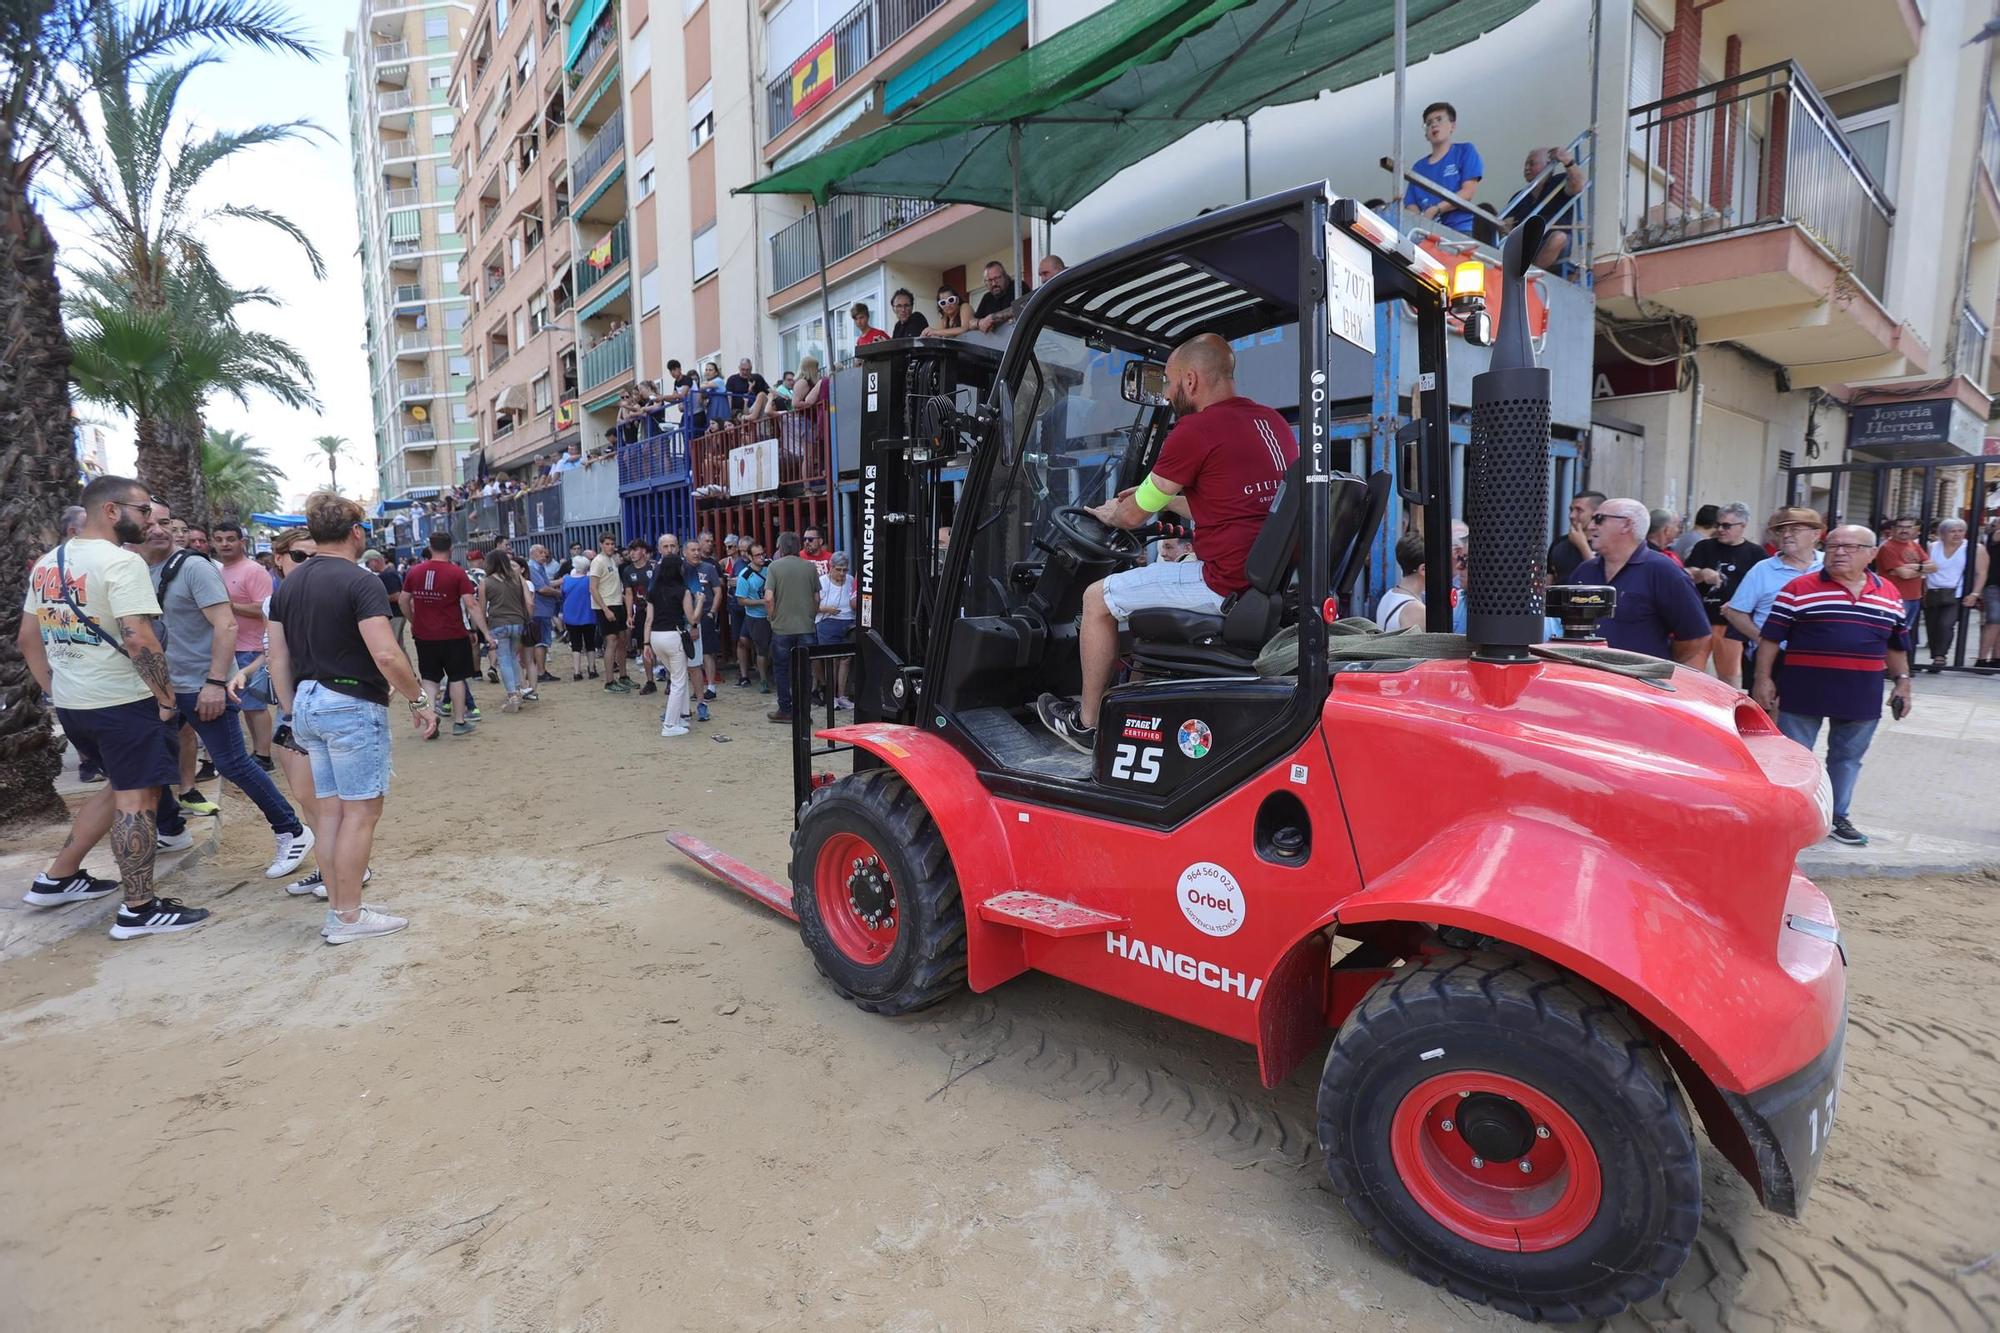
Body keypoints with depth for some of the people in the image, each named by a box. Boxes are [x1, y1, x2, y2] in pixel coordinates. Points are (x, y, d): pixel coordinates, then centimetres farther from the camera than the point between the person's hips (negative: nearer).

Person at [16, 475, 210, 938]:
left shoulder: (47, 563, 11)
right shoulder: (120, 562, -17)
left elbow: (27, 638, 15)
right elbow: (138, 639, -25)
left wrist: (54, 690, 20)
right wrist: (167, 697, -16)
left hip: (70, 703, 9)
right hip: (123, 704, -9)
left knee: (119, 787, 24)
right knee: (137, 799, -1)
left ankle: (57, 879, 30)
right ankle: (139, 910, 5)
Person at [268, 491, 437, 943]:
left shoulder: (288, 585, 11)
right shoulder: (360, 582, -14)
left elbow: (279, 659, 12)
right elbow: (386, 655, -22)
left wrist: (293, 713, 19)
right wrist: (419, 700, -12)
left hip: (307, 703, 8)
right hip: (352, 706, -8)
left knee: (330, 810, 13)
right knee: (361, 811, 0)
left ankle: (338, 909, 20)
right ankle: (349, 917, 5)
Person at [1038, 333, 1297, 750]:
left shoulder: (1196, 429, -11)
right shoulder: (1274, 422, 14)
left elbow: (1134, 516, -2)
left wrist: (1109, 512, 20)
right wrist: (1163, 497, 29)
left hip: (1228, 583, -9)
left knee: (1098, 598, 7)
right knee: (1143, 579, 30)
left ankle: (1087, 724, 18)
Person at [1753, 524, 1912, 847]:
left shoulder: (1889, 595, 10)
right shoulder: (1798, 589, -4)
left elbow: (1896, 645, 18)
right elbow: (1771, 637, -4)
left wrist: (1901, 681, 13)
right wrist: (1763, 679, -8)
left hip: (1861, 695, 4)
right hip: (1803, 690, -4)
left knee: (1848, 756, 13)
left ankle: (1838, 817, 25)